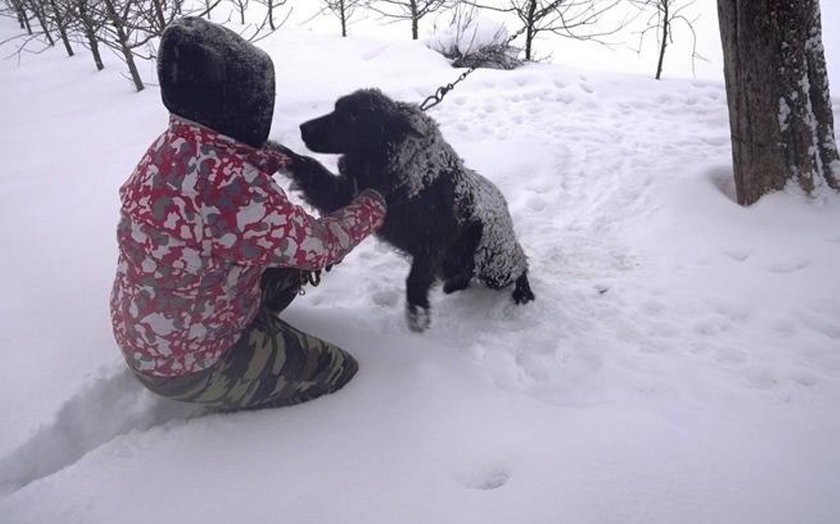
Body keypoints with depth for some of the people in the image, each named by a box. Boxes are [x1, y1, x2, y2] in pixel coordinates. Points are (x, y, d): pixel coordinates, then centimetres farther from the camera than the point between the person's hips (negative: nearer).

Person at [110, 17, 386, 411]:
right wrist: (373, 203, -9)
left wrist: (288, 159, 4)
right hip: (188, 362, -9)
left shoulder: (174, 145, -7)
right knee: (340, 372, 1)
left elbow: (238, 154, 17)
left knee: (289, 266, 21)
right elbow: (319, 245, -25)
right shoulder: (228, 186, -36)